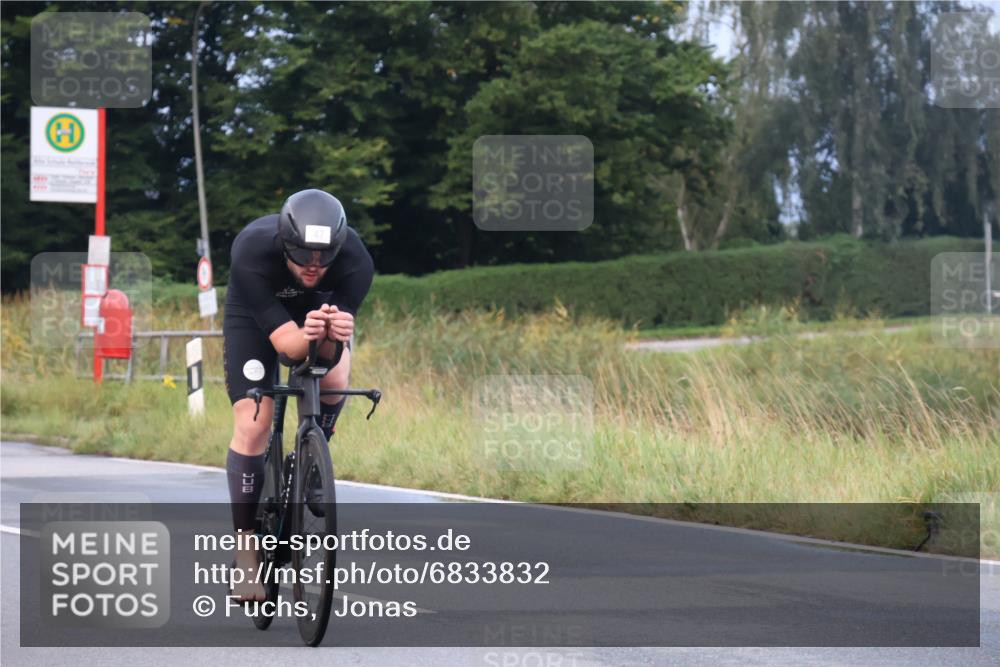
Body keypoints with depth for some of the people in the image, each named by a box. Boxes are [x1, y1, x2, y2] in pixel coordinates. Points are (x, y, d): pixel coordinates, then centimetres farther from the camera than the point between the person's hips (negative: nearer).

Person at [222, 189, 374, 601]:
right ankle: (246, 549, -4)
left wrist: (333, 335, -56)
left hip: (321, 307, 2)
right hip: (255, 315, -2)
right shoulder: (253, 254, -40)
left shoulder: (356, 262, -35)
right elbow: (286, 342, -39)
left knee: (334, 380, -28)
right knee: (253, 426, -13)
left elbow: (330, 350, -33)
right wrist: (306, 336, -60)